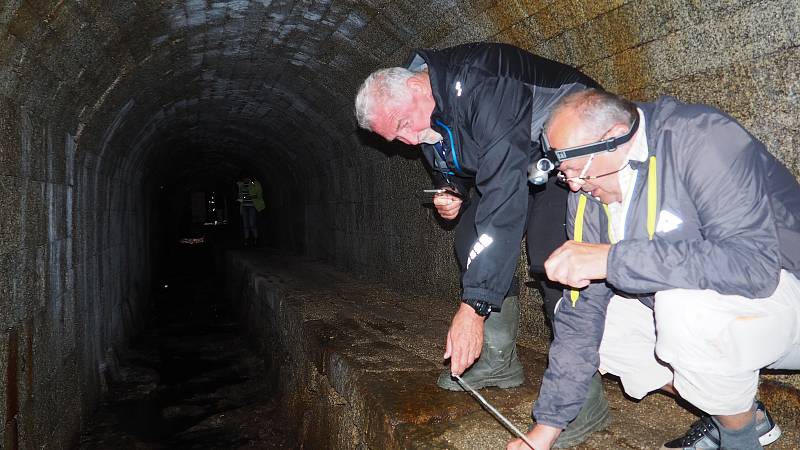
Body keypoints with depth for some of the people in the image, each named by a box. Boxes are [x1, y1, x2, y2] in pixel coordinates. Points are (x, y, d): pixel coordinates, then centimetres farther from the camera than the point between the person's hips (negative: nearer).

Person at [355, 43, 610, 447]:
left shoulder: (480, 86, -36)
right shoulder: (421, 119, -6)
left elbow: (503, 193, -42)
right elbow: (458, 164, 14)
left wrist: (474, 306, -43)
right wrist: (452, 193, -13)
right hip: (522, 157, 9)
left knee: (548, 250, -27)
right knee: (471, 238, 1)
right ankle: (498, 361, 13)